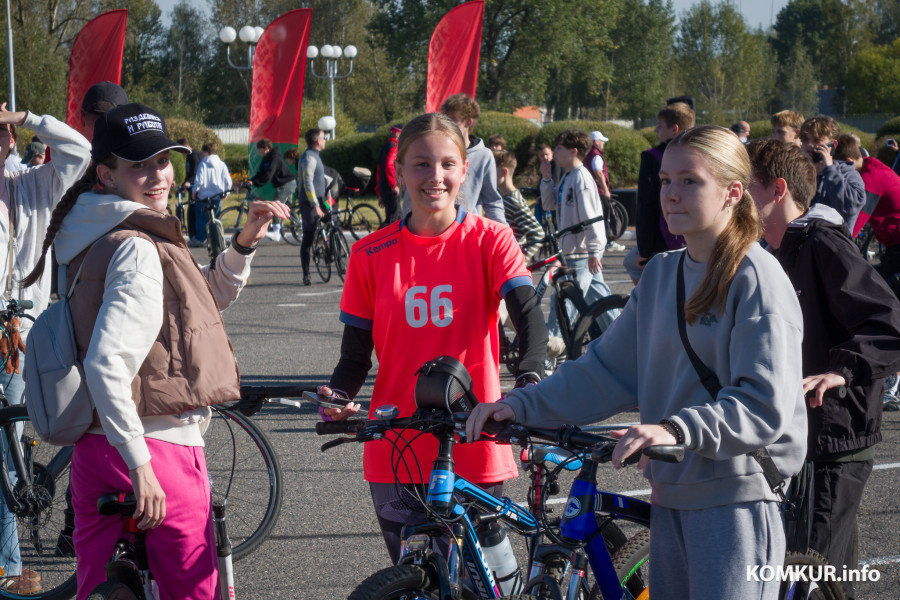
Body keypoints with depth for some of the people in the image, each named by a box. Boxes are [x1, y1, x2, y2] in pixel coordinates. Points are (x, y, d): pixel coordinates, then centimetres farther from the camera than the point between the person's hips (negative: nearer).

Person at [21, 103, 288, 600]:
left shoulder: (103, 238, 15)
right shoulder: (139, 249, -15)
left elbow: (207, 297, 28)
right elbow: (106, 364, -27)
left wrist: (243, 243, 14)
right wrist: (140, 465, -28)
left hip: (93, 451, 9)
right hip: (157, 448, -9)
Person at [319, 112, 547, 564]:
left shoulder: (490, 241, -1)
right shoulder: (371, 255, 4)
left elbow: (528, 314, -14)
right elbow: (356, 353, 7)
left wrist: (528, 383, -33)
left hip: (474, 455, -1)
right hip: (397, 458, 1)